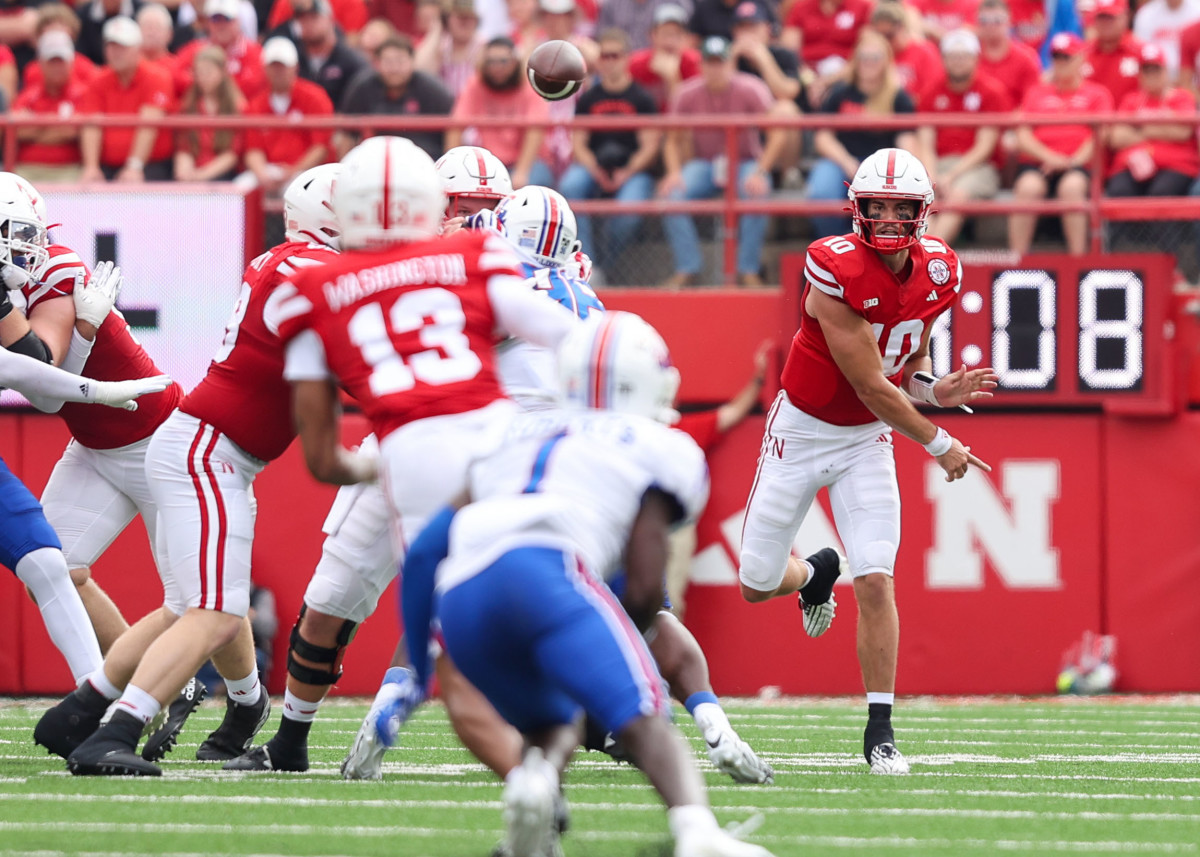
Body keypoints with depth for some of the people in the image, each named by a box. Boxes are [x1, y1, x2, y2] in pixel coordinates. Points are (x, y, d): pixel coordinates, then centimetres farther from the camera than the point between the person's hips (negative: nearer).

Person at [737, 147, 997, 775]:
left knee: (876, 582, -11)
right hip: (802, 433, -3)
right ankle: (816, 573, 44)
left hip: (868, 440, 3)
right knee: (758, 584, 7)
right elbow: (870, 386, -23)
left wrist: (934, 389, -12)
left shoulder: (936, 272, -7)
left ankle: (880, 731, -3)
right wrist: (939, 445, -15)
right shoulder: (837, 271, -27)